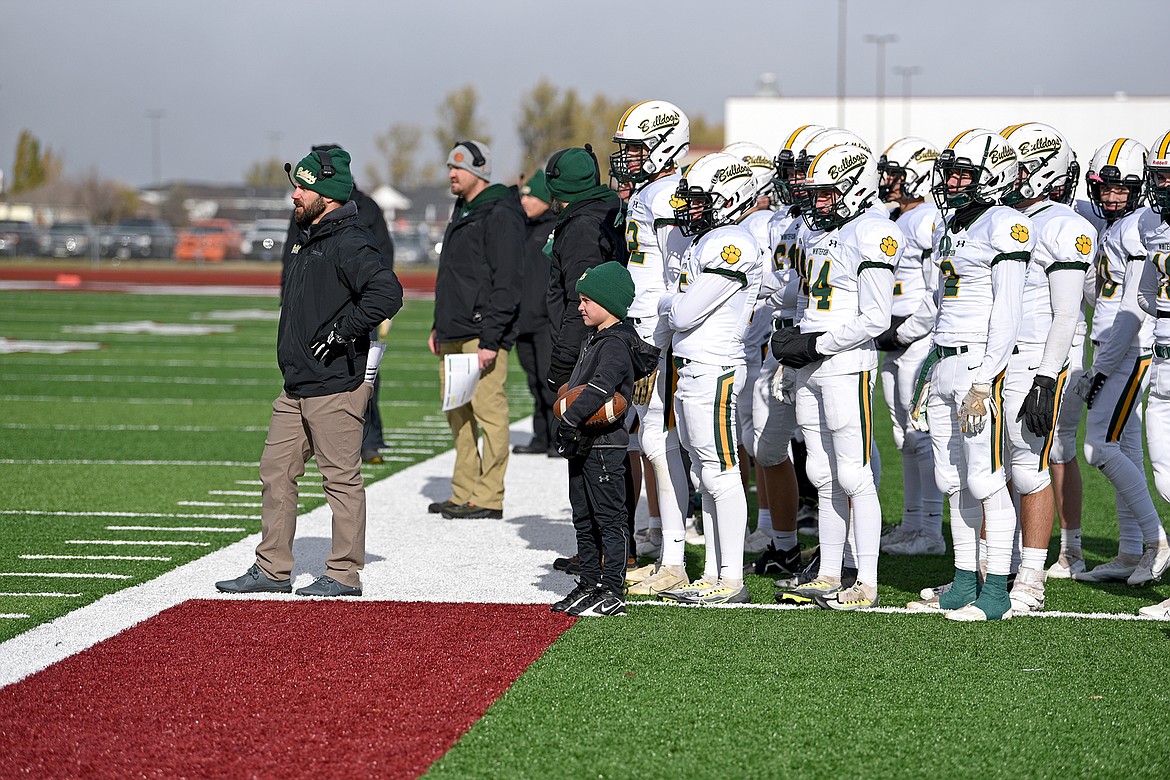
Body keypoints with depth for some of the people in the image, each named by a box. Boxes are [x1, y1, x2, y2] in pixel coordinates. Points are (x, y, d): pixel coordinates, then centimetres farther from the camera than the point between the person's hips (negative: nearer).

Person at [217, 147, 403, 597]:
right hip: (297, 387, 10)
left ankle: (345, 574, 6)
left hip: (336, 387, -10)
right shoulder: (309, 240, 17)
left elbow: (387, 292, -28)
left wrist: (342, 333, -22)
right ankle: (272, 569, 17)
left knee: (341, 479, -1)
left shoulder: (350, 243, -14)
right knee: (276, 473, 10)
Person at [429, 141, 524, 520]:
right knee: (458, 414, 11)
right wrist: (438, 326, 21)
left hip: (482, 333, -10)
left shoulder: (500, 215, -10)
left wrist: (490, 339, -21)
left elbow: (507, 283, -16)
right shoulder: (462, 211, 20)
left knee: (488, 410, -7)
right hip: (453, 333, 10)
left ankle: (489, 498, -5)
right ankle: (464, 492, 18)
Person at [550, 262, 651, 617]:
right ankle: (590, 584, 23)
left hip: (605, 444, -10)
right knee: (584, 519, 15)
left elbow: (599, 388, -28)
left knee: (609, 519, -5)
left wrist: (570, 420, -29)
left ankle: (612, 594, -3)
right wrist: (570, 423, 12)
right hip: (582, 443, 10)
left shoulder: (616, 344, -15)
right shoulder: (593, 339, 16)